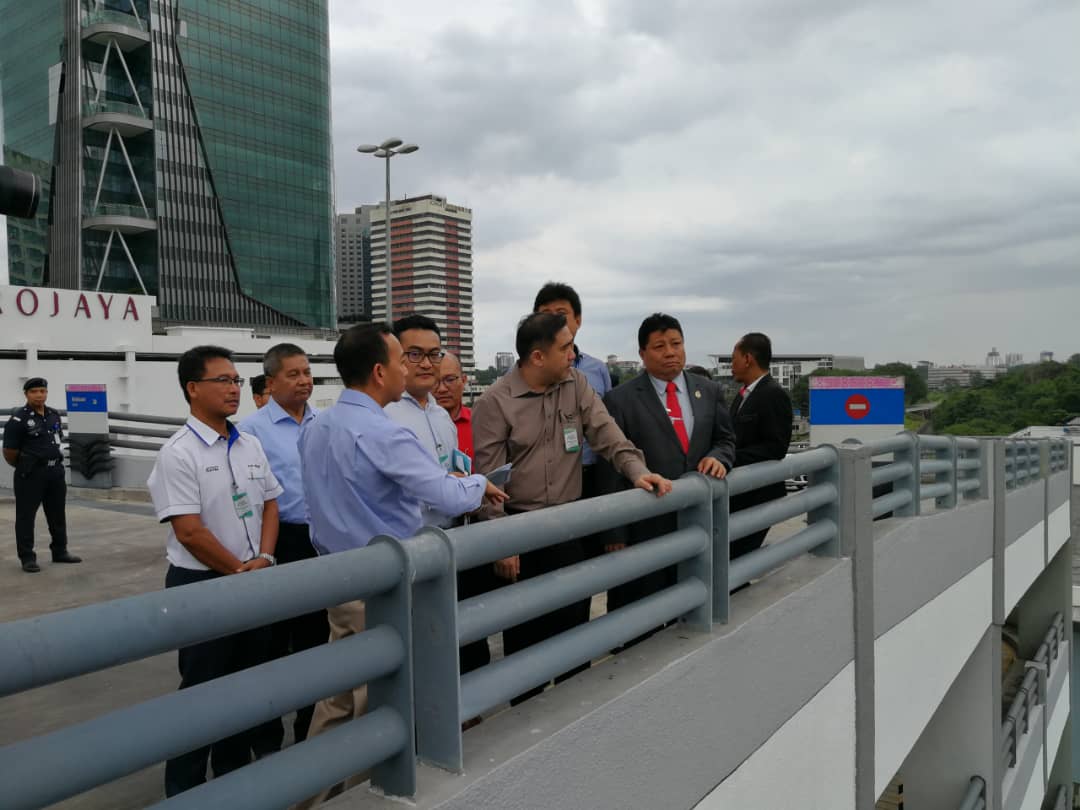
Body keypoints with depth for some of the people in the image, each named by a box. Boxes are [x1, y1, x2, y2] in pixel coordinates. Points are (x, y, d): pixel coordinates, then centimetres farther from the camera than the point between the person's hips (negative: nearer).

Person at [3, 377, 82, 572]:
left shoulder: (54, 415, 7)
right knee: (26, 515, 2)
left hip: (55, 470, 7)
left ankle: (60, 551, 26)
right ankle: (27, 558, 8)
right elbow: (9, 452, -10)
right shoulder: (19, 418, -12)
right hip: (30, 475, -6)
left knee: (57, 513, 14)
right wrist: (25, 467, 2)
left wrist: (54, 460, 16)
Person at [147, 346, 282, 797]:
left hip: (254, 580, 6)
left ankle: (235, 772, 34)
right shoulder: (178, 454, -15)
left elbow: (270, 505, 9)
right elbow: (189, 530, -18)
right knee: (203, 689, 5)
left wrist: (263, 559, -6)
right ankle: (185, 789, 24)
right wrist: (240, 571, -11)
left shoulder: (250, 446, 6)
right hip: (202, 583, -6)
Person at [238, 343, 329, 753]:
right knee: (272, 642, 9)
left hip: (323, 539, 5)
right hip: (279, 542, -4)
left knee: (315, 636, 16)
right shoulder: (253, 429, -9)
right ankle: (266, 736, 26)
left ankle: (311, 727, 34)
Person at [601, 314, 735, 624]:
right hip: (645, 528, -4)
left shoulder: (709, 392, 8)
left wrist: (718, 457, -8)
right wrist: (616, 532, -9)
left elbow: (725, 439, 18)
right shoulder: (620, 400, -6)